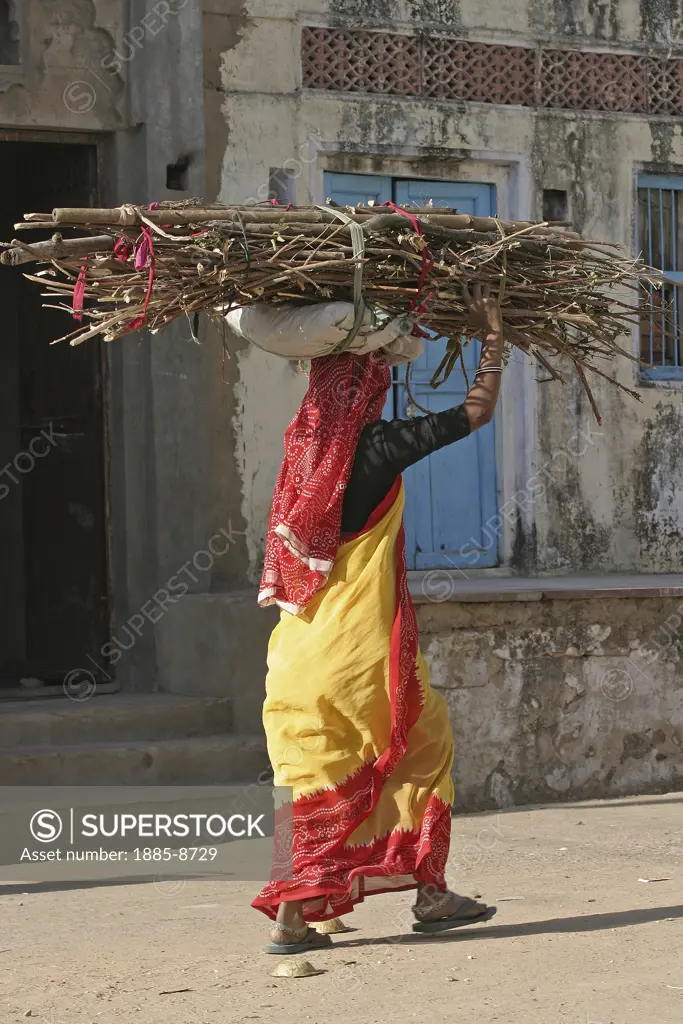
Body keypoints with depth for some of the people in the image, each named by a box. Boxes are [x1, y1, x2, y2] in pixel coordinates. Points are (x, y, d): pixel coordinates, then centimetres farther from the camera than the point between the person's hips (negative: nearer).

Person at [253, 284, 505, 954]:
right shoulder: (379, 447, -11)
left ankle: (293, 914, 3)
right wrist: (493, 340, 6)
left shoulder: (305, 446, 8)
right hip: (361, 645, -6)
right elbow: (478, 410, -4)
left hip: (301, 642, 6)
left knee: (316, 772, 9)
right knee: (424, 742, 11)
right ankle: (430, 892, 15)